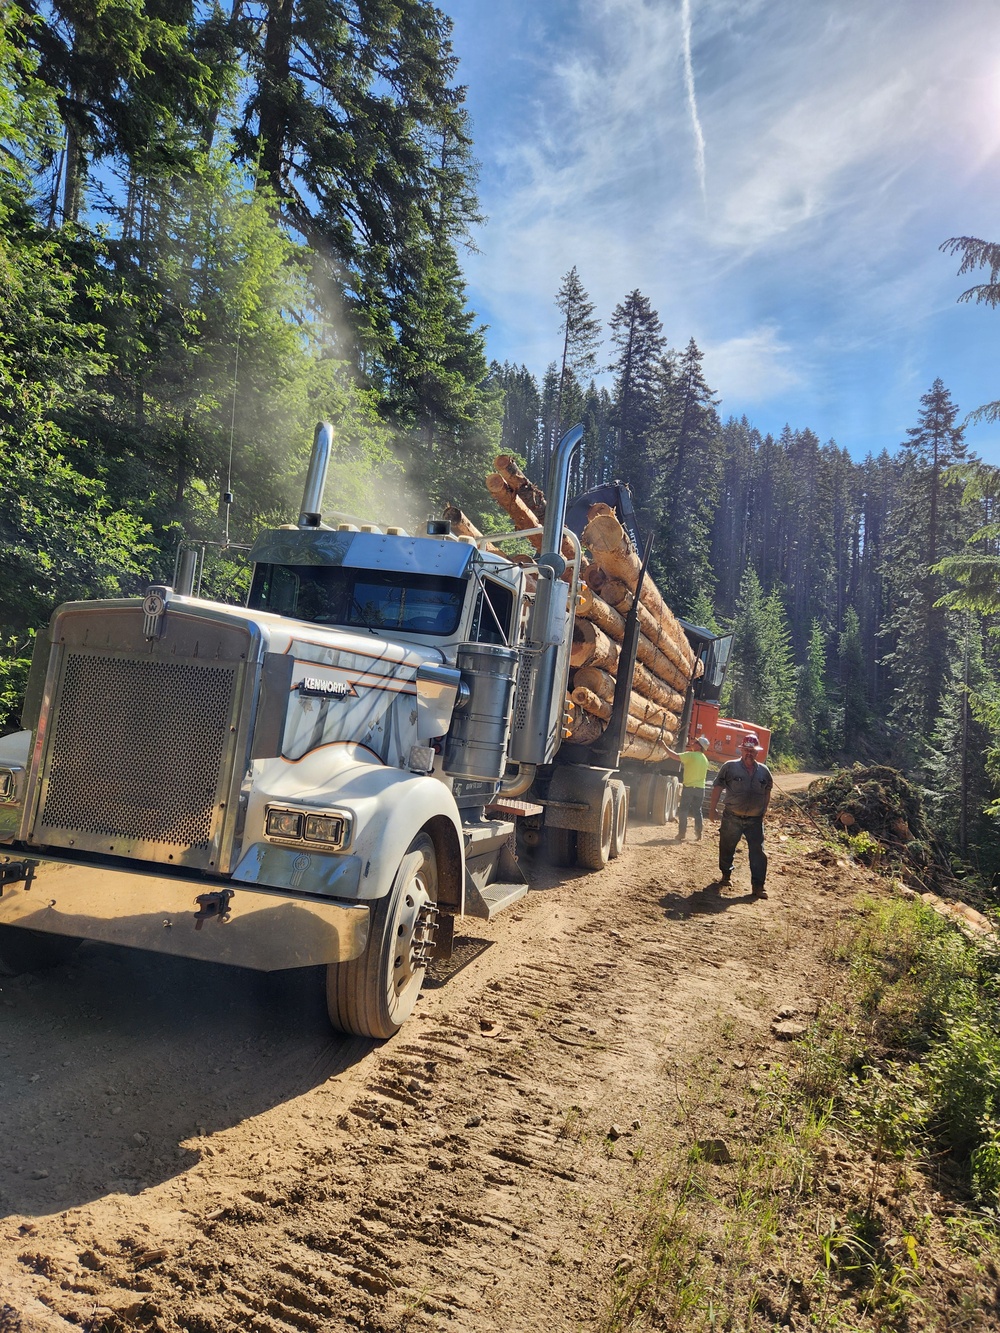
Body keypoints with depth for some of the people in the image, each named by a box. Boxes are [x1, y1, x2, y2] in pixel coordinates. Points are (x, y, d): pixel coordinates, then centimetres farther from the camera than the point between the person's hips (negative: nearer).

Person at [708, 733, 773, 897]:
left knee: (758, 852, -4)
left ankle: (758, 885, 1)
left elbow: (767, 792, 18)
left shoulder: (764, 771, 5)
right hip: (732, 818, -2)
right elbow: (717, 788, -4)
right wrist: (712, 809, -6)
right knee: (727, 848, 12)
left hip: (755, 820, 2)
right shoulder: (730, 767, -6)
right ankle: (726, 875, 34)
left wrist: (764, 810, 13)